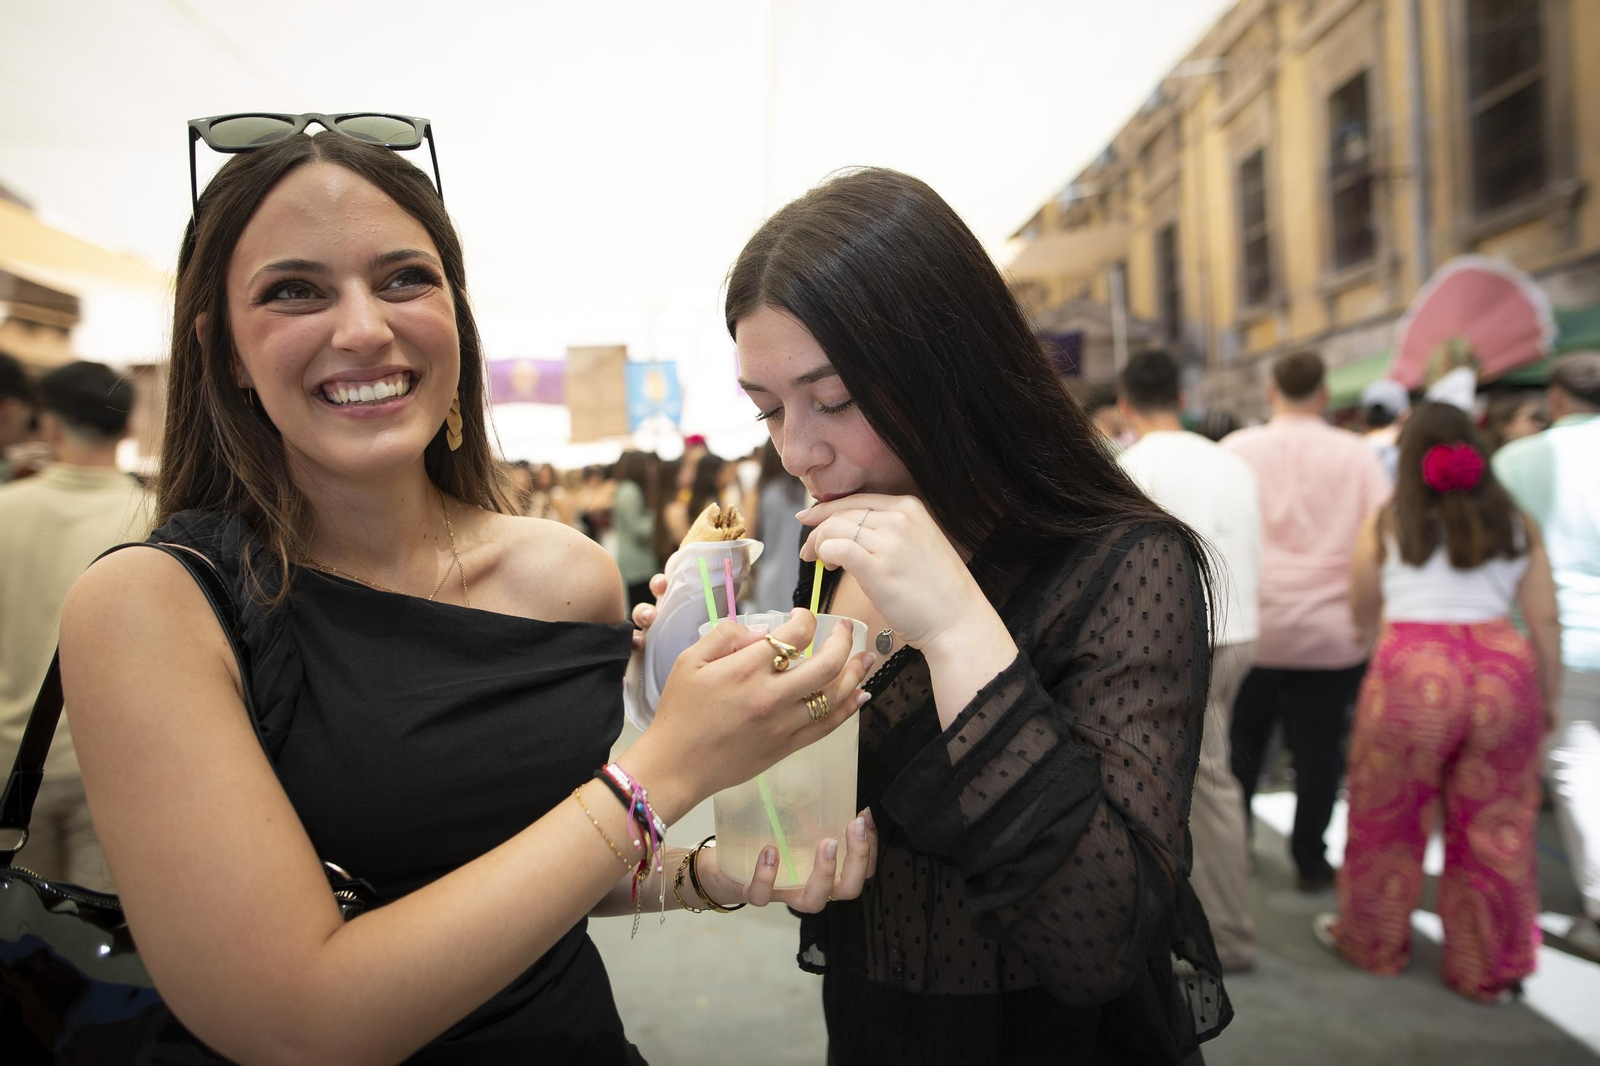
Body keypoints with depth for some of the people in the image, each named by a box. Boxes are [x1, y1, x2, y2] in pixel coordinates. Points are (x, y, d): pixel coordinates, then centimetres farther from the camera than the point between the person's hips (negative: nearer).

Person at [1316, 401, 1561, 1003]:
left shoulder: (1385, 527, 6)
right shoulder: (1517, 525, 10)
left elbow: (1362, 613, 15)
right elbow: (1546, 622, 6)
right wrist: (1548, 699, 15)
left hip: (1412, 675, -2)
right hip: (1504, 670, 2)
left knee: (1388, 819, 13)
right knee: (1493, 829, 12)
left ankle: (1373, 945, 31)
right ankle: (1491, 970, 25)